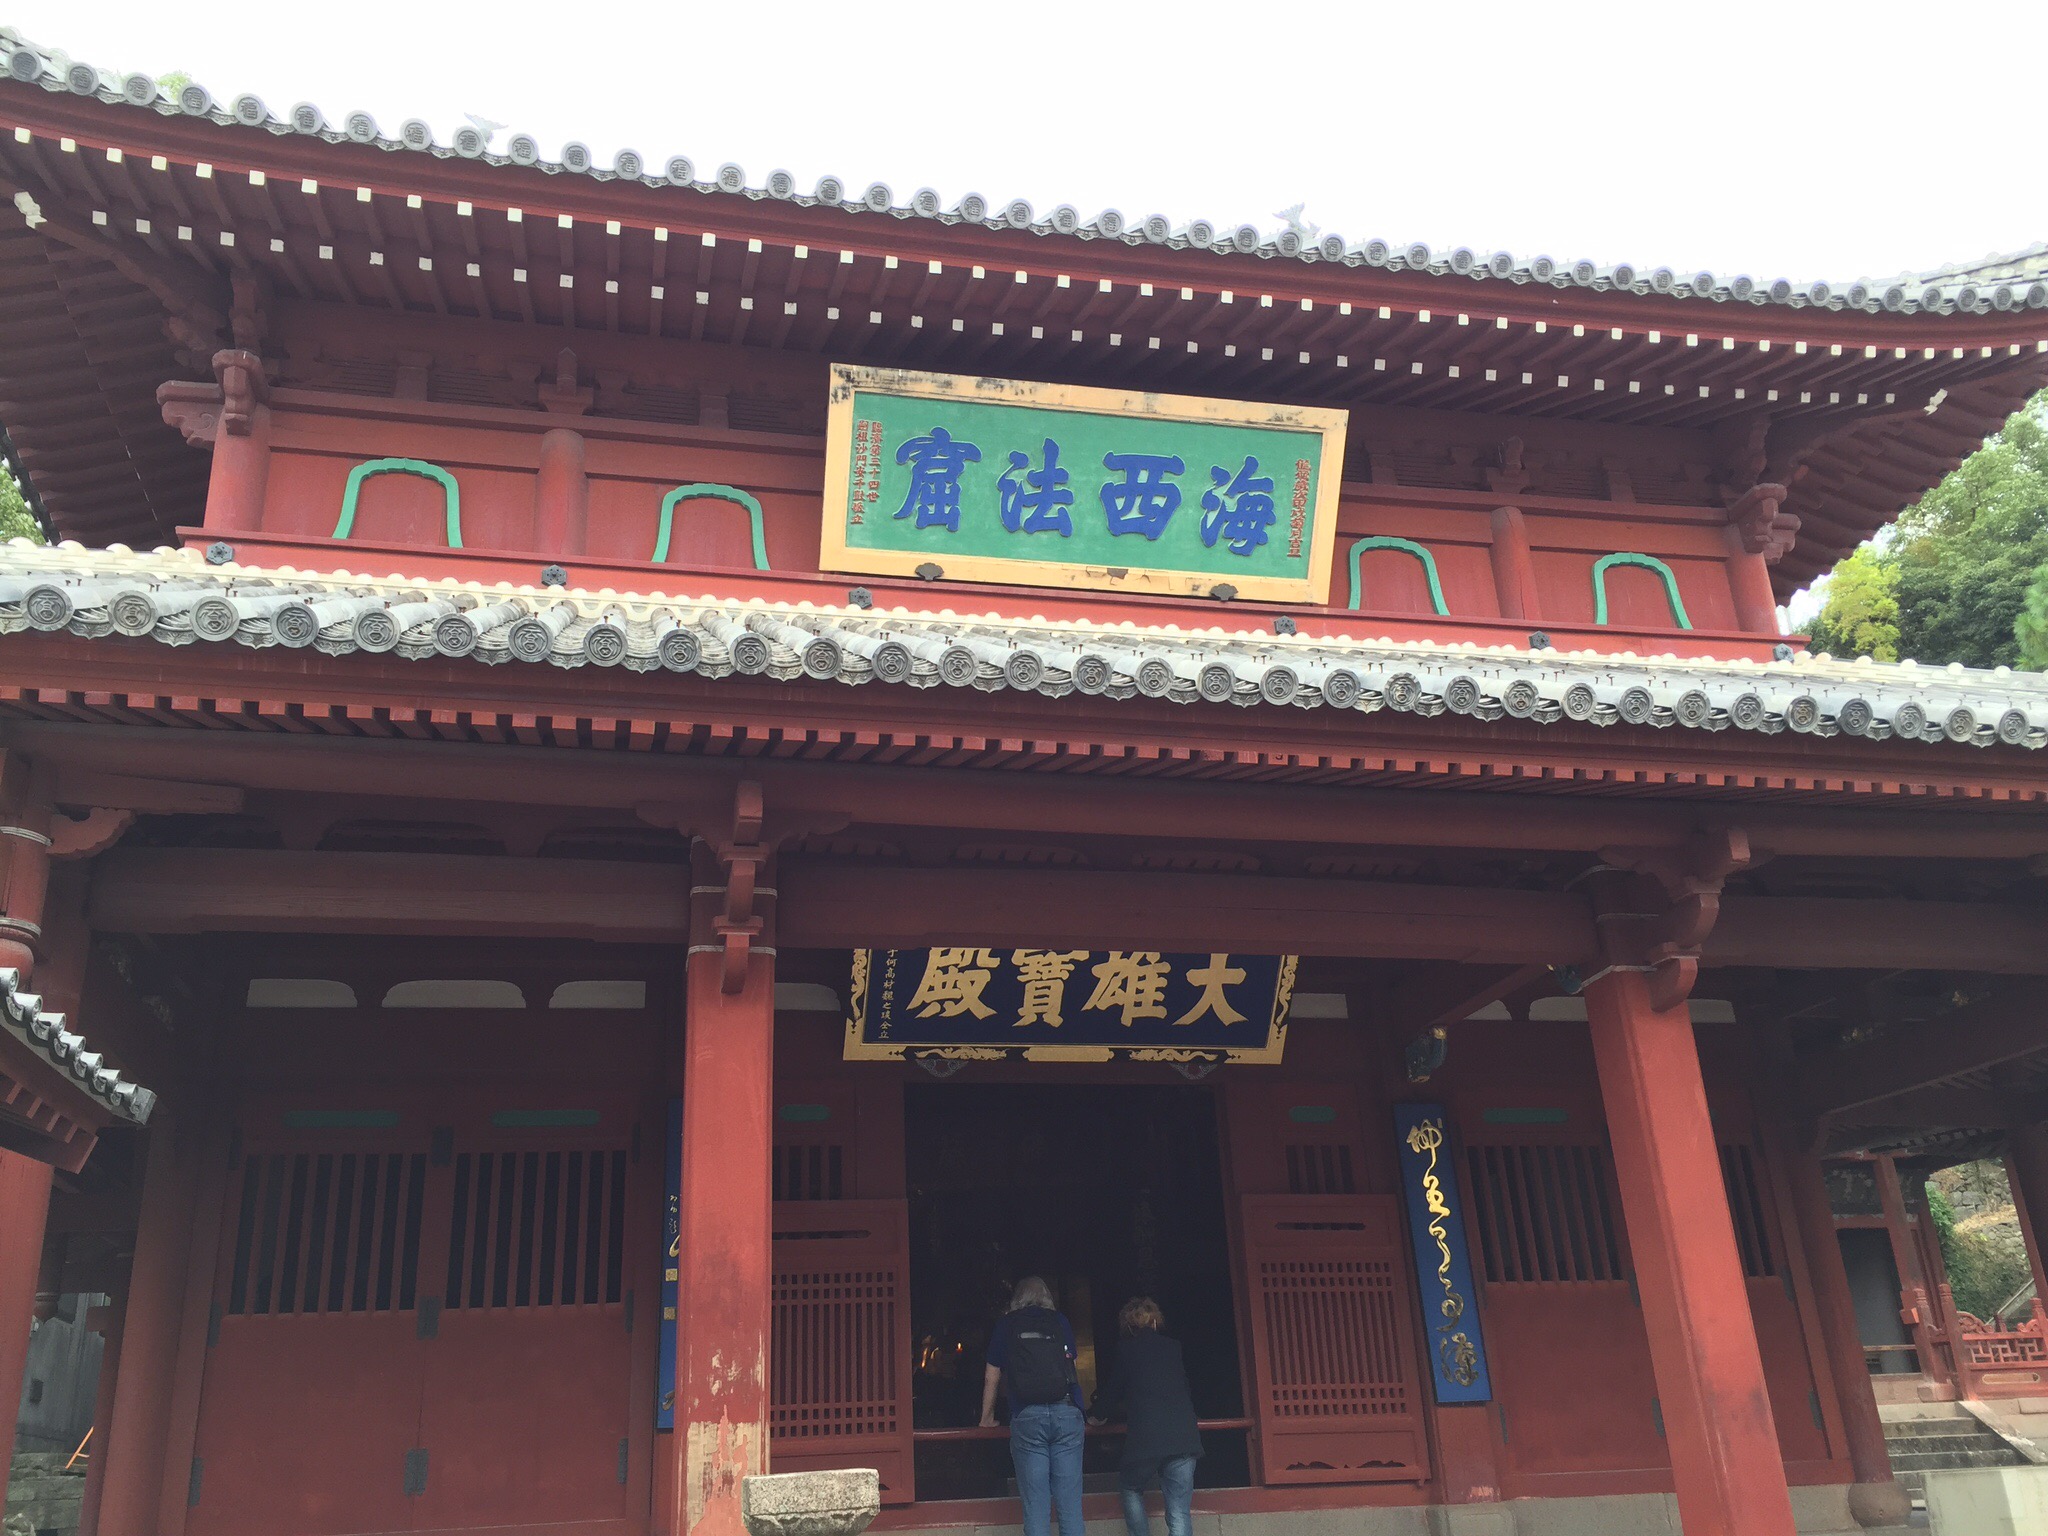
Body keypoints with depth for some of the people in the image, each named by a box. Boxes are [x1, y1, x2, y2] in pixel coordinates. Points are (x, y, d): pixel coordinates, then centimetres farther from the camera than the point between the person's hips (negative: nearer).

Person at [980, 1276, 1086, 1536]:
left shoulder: (1006, 1326, 15)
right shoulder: (1060, 1322, 17)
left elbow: (991, 1378, 19)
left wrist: (987, 1418, 33)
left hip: (1026, 1417, -1)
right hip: (1067, 1413, 1)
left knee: (1035, 1505, 1)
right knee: (1069, 1503, 3)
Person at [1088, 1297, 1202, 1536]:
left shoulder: (1126, 1350, 7)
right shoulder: (1174, 1348, 17)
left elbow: (1113, 1389, 18)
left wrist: (1096, 1415, 38)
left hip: (1146, 1438, -2)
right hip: (1184, 1435, 3)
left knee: (1131, 1489, 25)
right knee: (1178, 1514, 1)